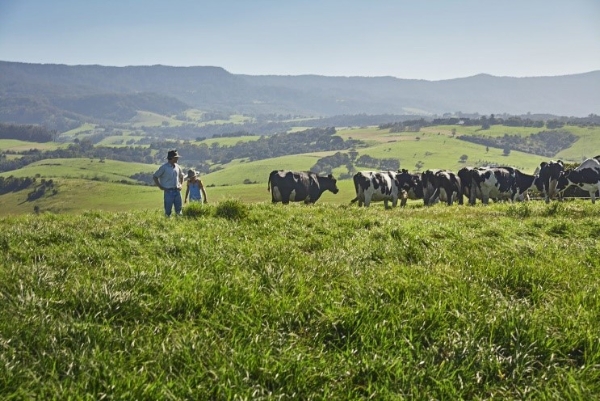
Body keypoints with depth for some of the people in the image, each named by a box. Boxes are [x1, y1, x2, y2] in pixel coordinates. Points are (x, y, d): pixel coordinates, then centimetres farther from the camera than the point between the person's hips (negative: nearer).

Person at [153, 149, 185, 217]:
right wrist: (160, 187, -9)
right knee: (168, 210, 0)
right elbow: (155, 177, -6)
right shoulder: (164, 167, -8)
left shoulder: (177, 167, 9)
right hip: (168, 191, -5)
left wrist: (181, 185, 13)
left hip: (177, 191, 5)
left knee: (179, 209, 6)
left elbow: (181, 176, 27)